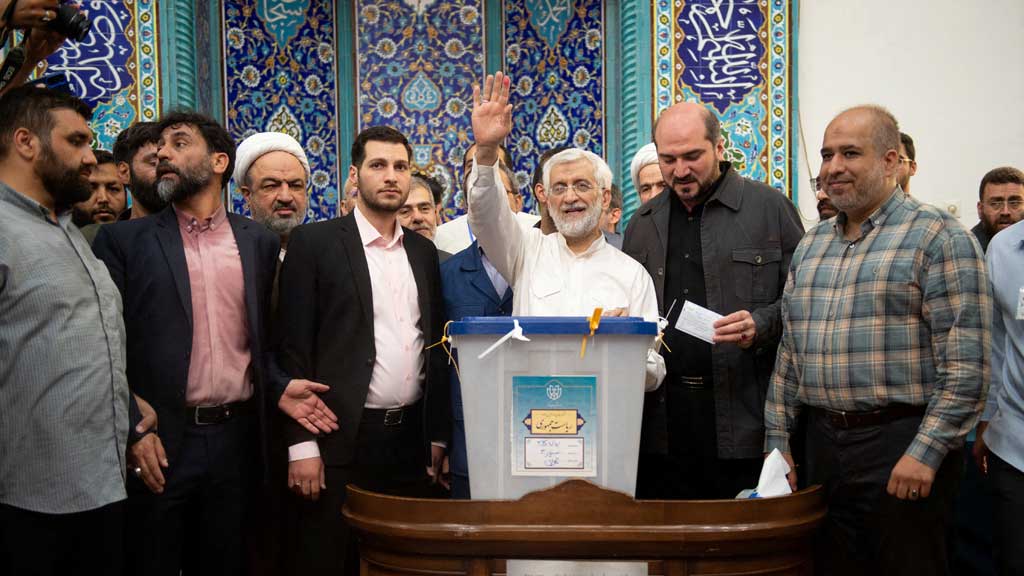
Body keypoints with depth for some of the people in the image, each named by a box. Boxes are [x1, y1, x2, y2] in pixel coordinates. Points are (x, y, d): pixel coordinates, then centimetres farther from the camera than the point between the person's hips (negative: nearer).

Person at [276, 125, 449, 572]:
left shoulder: (423, 250, 12)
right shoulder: (314, 242, -3)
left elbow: (435, 347, 14)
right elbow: (294, 347, -7)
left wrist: (438, 435, 11)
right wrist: (301, 443, -12)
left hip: (411, 439, 5)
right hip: (340, 439, -4)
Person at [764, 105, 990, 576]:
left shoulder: (937, 236, -7)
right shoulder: (810, 246, 13)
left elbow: (966, 361, -13)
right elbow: (789, 353, 14)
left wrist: (927, 451, -17)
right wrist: (777, 441, 11)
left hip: (903, 447, -6)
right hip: (822, 445, 6)